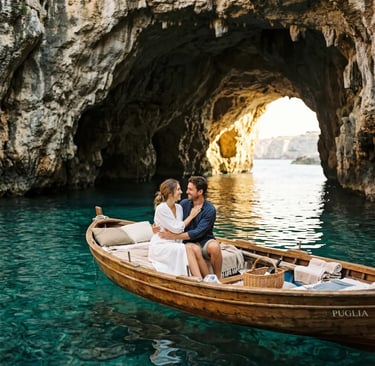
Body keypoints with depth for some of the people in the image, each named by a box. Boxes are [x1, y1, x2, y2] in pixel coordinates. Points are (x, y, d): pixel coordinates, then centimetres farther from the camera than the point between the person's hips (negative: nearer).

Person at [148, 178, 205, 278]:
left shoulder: (179, 207, 9)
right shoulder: (161, 209, -13)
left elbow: (181, 229, 11)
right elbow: (176, 229, -14)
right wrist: (191, 216, -5)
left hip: (174, 246, 6)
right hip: (159, 247, -6)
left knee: (193, 250, -27)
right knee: (189, 249, -30)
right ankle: (201, 280, -37)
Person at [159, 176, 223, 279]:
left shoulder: (210, 210, -10)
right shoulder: (184, 204, 3)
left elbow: (198, 232, -18)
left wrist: (175, 236, -23)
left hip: (205, 241, -1)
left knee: (214, 247, -36)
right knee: (195, 249, -35)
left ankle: (218, 279, -17)